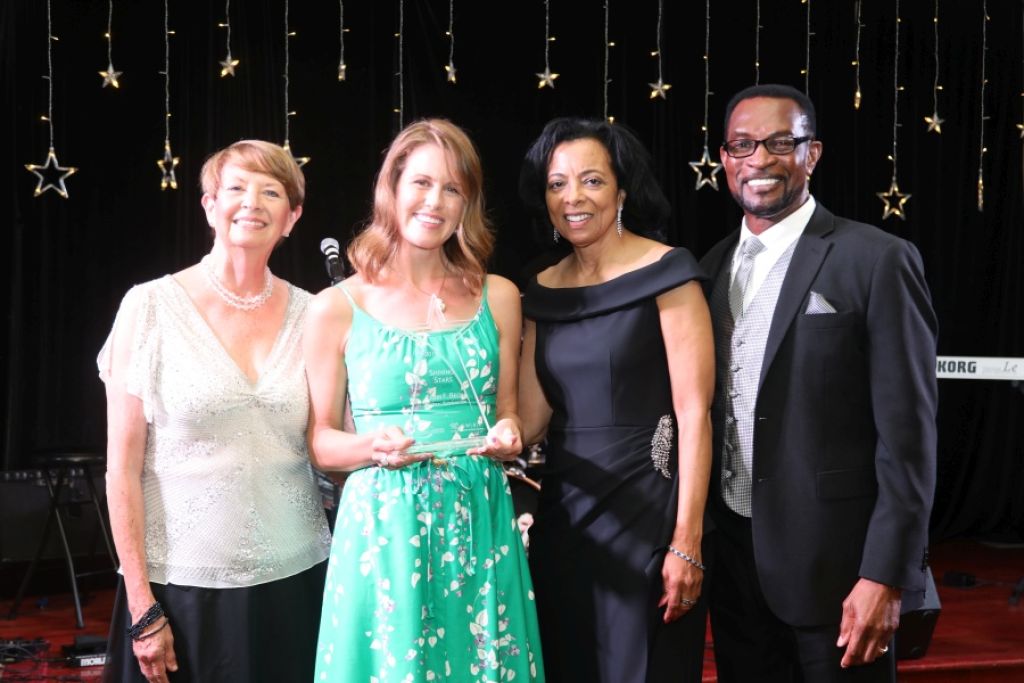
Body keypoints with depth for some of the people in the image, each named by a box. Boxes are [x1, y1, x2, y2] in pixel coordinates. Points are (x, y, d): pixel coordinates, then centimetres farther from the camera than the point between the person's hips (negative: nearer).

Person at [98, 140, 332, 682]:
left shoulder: (310, 315, 2)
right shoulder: (152, 307, -5)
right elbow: (122, 467, -5)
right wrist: (142, 606, -6)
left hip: (294, 577, 3)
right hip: (183, 582, -2)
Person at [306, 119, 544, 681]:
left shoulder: (497, 298, 6)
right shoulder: (336, 308, -2)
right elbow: (320, 439, 2)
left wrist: (508, 436, -8)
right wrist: (373, 446, -18)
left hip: (480, 523, 3)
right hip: (385, 526, -2)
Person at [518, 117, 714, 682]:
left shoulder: (666, 273, -9)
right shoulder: (543, 291, 7)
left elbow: (694, 413, -12)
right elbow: (530, 417, 4)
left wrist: (688, 542, -16)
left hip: (646, 509, -5)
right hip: (564, 511, 5)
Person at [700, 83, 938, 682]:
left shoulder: (877, 260, -10)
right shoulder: (713, 268, 8)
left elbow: (907, 434, -12)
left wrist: (886, 575, -15)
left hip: (833, 558, -5)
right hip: (732, 555, 5)